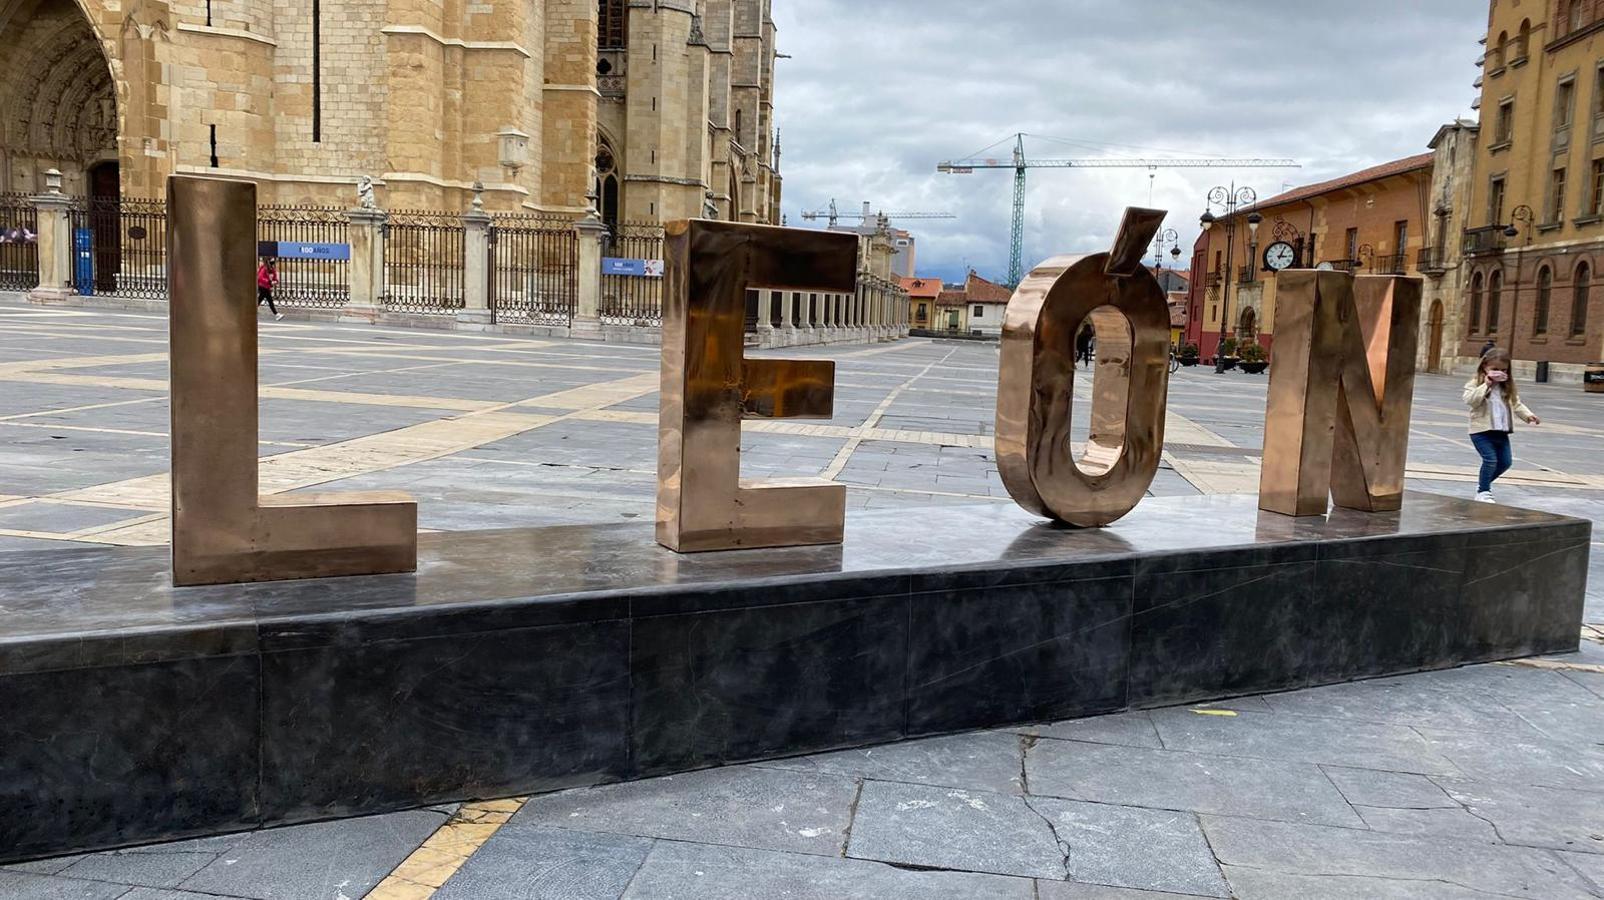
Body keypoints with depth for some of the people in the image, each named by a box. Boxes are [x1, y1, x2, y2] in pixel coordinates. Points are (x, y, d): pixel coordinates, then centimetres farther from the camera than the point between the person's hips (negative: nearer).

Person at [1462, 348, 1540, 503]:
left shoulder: (1508, 387, 11)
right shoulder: (1476, 384, -6)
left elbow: (1516, 404, 15)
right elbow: (1469, 400, -21)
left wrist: (1528, 415, -2)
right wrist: (1485, 385, -23)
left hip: (1501, 432, 7)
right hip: (1481, 431, -6)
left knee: (1505, 462, 10)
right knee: (1490, 459, -15)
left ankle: (1483, 483, 32)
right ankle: (1483, 491, -1)